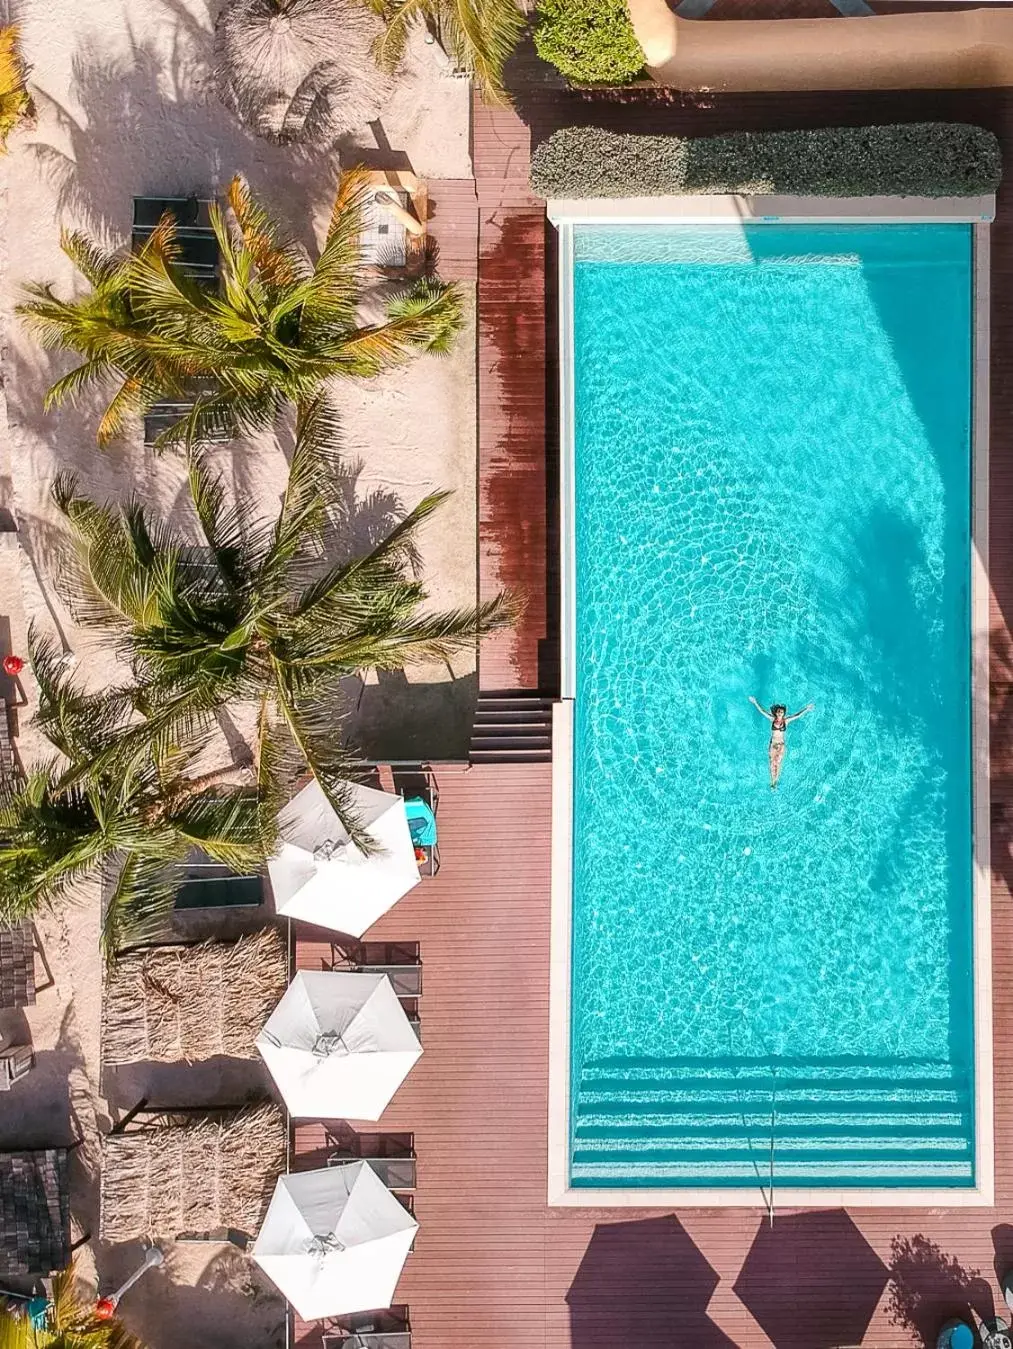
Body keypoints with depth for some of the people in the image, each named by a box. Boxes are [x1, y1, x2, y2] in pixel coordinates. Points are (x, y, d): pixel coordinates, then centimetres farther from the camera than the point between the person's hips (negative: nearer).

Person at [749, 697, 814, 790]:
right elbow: (762, 711, -6)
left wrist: (806, 709, -11)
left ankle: (775, 782, 17)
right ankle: (772, 783, 15)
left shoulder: (786, 720, -3)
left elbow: (797, 715, -4)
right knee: (772, 764, 4)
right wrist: (755, 703, -11)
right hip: (772, 744, 0)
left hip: (781, 745, 0)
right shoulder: (772, 719, -3)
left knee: (778, 764, 4)